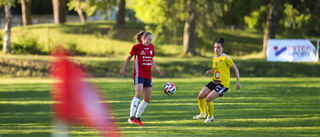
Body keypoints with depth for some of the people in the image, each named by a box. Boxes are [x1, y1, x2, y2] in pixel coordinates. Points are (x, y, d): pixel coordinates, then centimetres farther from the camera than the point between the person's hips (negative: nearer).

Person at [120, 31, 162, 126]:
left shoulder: (151, 47, 10)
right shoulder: (137, 47, -5)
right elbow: (129, 57, 8)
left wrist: (156, 69, 10)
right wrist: (123, 69, 10)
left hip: (148, 75, 6)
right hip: (139, 74, -6)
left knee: (147, 99, 5)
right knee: (138, 94, -26)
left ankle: (137, 117, 20)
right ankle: (131, 117, -24)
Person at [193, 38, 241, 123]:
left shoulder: (225, 58, -10)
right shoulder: (214, 59, 11)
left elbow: (235, 69, -6)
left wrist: (238, 82, -12)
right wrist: (209, 72, 1)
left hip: (223, 84, -7)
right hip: (214, 81, 7)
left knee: (208, 99, -20)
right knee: (200, 96, -3)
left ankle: (210, 117, 3)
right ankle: (202, 114, 22)